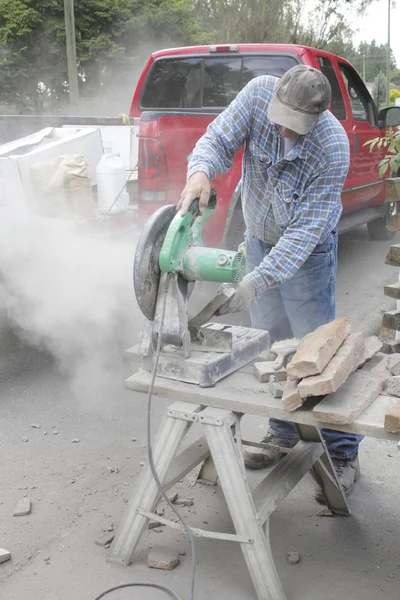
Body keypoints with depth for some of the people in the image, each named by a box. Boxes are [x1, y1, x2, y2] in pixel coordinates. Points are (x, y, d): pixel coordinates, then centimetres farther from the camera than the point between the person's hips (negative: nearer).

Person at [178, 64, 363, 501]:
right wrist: (201, 171, -40)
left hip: (308, 251, -5)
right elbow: (219, 138, -16)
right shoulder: (259, 93, -20)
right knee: (269, 343, 12)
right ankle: (283, 432, 29)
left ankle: (343, 453, 10)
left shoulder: (333, 147, -31)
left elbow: (307, 227, -32)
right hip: (259, 238, 5)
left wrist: (257, 280, -39)